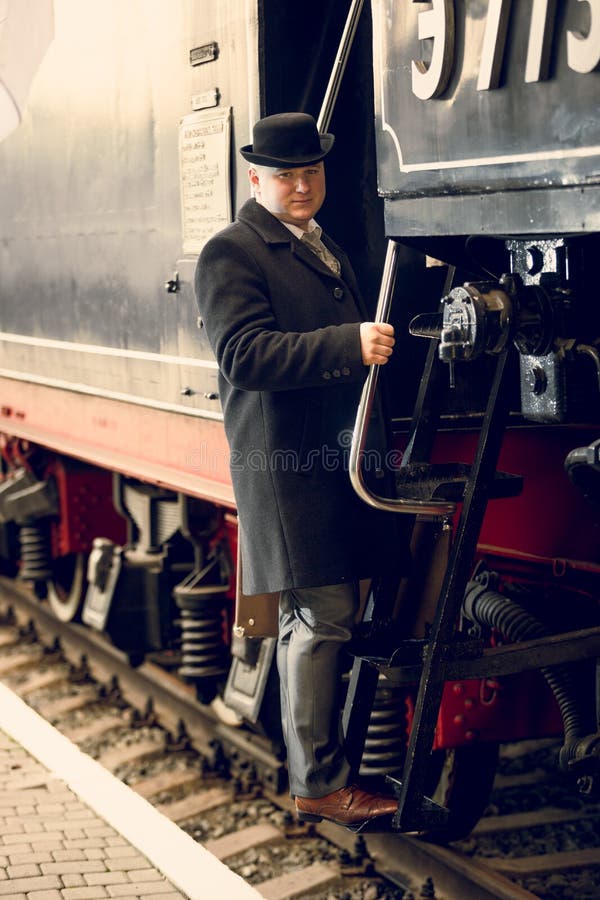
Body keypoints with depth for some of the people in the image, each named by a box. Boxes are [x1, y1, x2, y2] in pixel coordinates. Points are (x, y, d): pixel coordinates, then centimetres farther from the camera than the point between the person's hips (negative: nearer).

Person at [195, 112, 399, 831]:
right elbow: (246, 354, -21)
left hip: (339, 458, 9)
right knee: (320, 621, -8)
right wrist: (349, 344, -28)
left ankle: (322, 762, 21)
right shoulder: (231, 253, -7)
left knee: (330, 618, 11)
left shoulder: (326, 248, 23)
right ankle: (319, 785, 0)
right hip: (288, 468, -9)